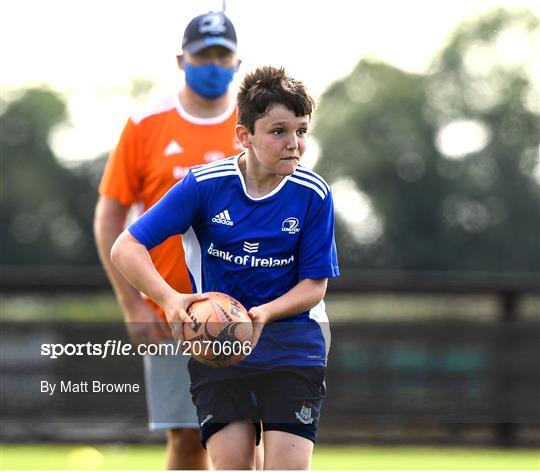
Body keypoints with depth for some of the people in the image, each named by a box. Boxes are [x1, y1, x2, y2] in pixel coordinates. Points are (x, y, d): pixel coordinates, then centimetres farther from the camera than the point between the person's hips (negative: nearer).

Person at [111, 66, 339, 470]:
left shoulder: (313, 194, -6)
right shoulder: (205, 185, -9)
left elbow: (314, 285, -2)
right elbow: (126, 248, -8)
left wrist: (263, 313, -22)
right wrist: (170, 299, -26)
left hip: (291, 335, 0)